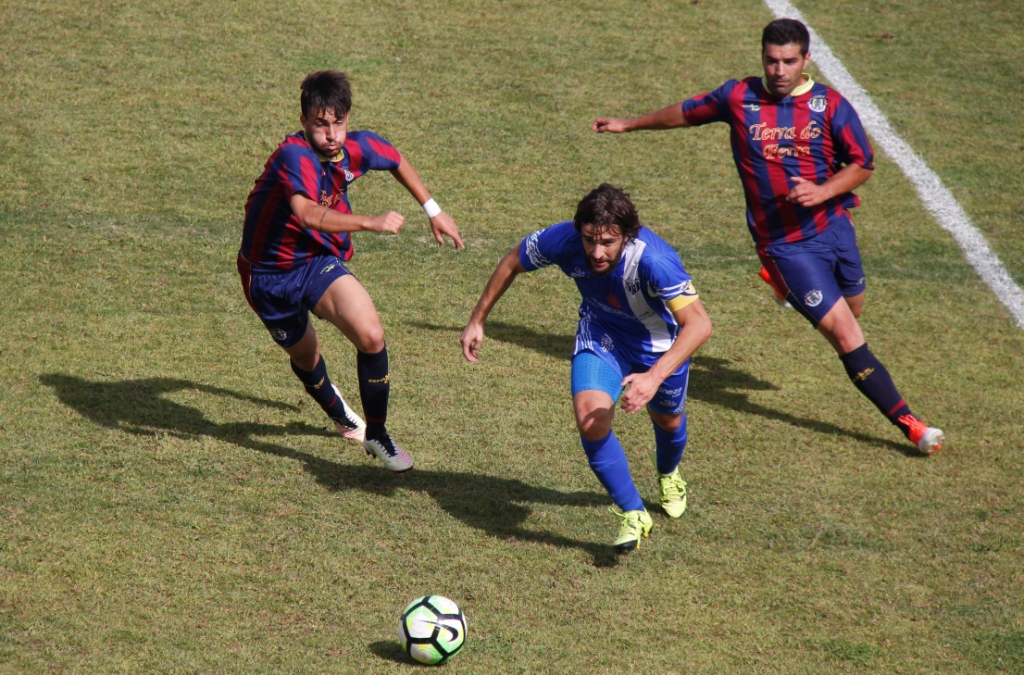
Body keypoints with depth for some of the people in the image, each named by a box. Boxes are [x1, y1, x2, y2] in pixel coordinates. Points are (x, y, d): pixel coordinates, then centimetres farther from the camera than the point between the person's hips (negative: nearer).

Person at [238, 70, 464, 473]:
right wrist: (370, 223, -55)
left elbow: (397, 162, 12)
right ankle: (341, 417, 53)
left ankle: (376, 435, -2)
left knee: (371, 335, -21)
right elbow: (307, 214, -51)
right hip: (271, 274, -3)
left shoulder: (357, 148, -12)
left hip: (321, 261, 3)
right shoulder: (295, 157, -33)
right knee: (305, 355, 19)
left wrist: (433, 211, 14)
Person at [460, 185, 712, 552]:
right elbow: (512, 262, -10)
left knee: (667, 420, 24)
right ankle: (633, 515, -6)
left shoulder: (654, 259, -42)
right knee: (590, 419, -23)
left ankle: (669, 475, 61)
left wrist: (655, 377, -55)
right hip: (601, 334, 2)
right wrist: (477, 320, -5)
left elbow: (699, 323, -45)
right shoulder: (563, 240, -31)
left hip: (659, 343, -1)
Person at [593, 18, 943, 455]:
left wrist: (822, 192, -16)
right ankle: (908, 424, -6)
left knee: (852, 309, 21)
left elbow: (862, 165, 2)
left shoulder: (830, 105, -4)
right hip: (786, 242, -3)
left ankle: (783, 283, 51)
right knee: (846, 336, -10)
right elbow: (687, 113, 12)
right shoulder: (739, 98, -5)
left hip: (834, 225, 3)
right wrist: (629, 125, 22)